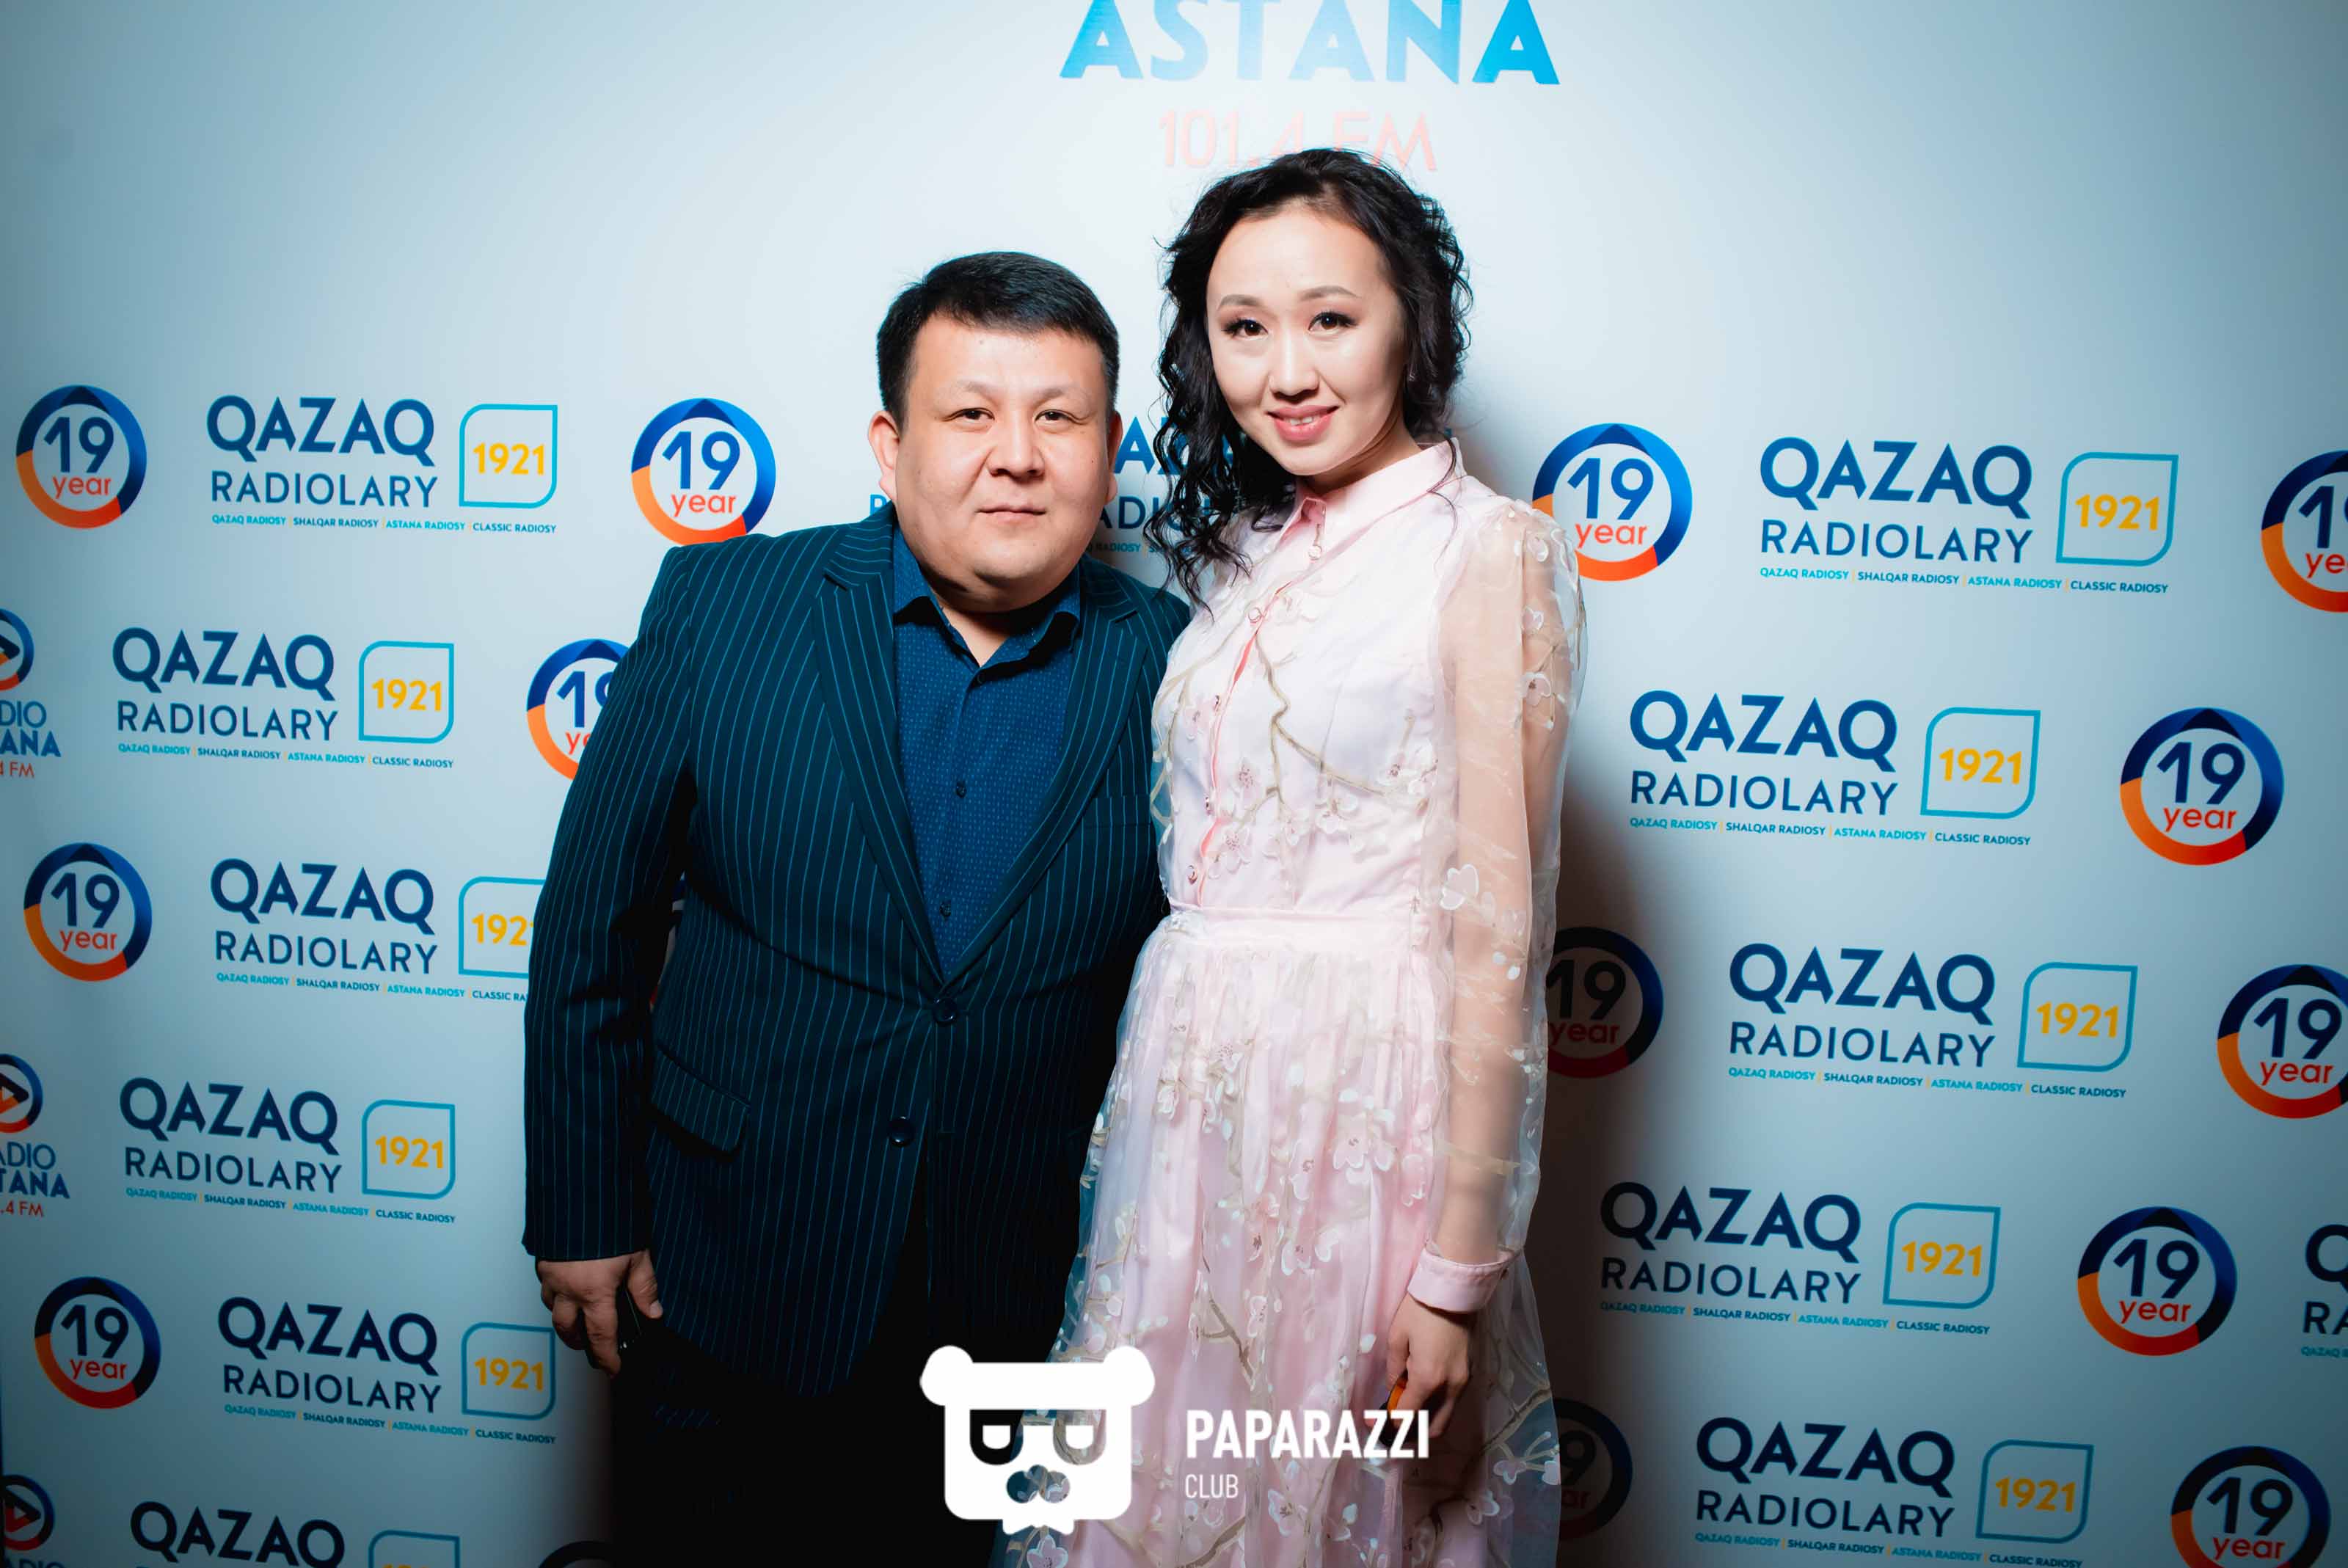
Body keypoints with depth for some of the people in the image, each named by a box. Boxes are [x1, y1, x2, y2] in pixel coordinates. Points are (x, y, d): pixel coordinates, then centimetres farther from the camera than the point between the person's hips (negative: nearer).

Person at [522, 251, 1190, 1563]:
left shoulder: (1174, 669, -9)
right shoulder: (720, 604, -8)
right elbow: (594, 923, -3)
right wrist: (584, 1213, 0)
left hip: (1025, 1312, 0)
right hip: (720, 1293, 0)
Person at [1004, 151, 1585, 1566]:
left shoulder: (1492, 551, -10)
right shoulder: (1244, 552, 10)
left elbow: (1498, 936, -14)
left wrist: (1457, 1273, -15)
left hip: (1369, 1104, -6)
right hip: (1188, 1093, 6)